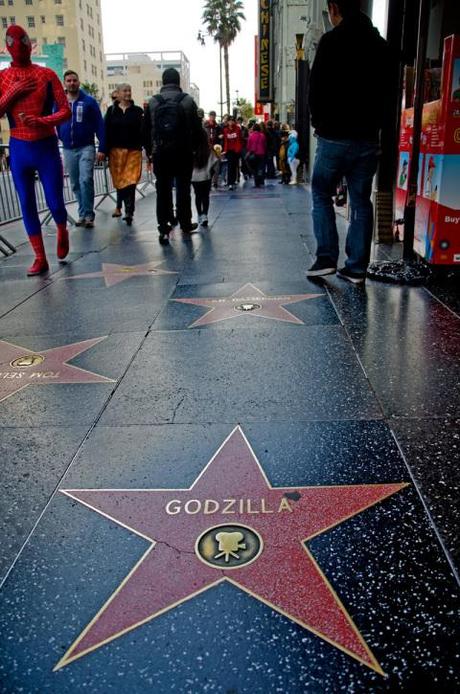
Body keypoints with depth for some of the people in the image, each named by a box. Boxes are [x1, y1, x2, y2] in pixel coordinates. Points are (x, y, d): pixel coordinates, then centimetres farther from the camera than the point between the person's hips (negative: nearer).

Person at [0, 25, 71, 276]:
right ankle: (40, 258, 11)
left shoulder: (46, 74, 0)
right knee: (27, 205, 2)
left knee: (55, 203, -1)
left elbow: (66, 111, -4)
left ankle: (62, 232, 34)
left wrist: (42, 120, -20)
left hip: (47, 147, -2)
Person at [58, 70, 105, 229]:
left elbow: (100, 125, -3)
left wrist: (102, 148, -8)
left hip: (86, 147, -3)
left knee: (86, 180, -18)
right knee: (75, 184, 8)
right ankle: (83, 213, 19)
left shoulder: (89, 101, -2)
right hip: (68, 149, 4)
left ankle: (88, 214, -12)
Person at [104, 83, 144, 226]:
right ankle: (128, 211, 16)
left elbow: (144, 132, 2)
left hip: (134, 151, -1)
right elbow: (106, 132, 6)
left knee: (130, 181, -10)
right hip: (116, 151, 1)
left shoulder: (138, 111, 7)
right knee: (119, 181, 3)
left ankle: (128, 211, -10)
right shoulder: (112, 111, 8)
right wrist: (105, 151, 1)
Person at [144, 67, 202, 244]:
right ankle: (185, 224, 19)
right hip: (184, 153, 0)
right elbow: (197, 128, 0)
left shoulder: (153, 102, 2)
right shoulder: (188, 100, 0)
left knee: (163, 191, 3)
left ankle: (164, 230, -2)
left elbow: (146, 130, 3)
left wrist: (149, 151, 12)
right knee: (183, 189, 11)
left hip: (160, 153, 0)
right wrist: (193, 147, 12)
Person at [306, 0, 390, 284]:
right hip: (368, 137, 5)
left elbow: (318, 88, -8)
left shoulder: (333, 40, -7)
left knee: (322, 195, 9)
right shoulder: (381, 44, 12)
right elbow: (387, 92, 13)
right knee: (361, 201, 6)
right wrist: (375, 124, 15)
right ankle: (357, 268, 6)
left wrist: (320, 122, 6)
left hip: (336, 136, -5)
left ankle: (327, 258, 0)